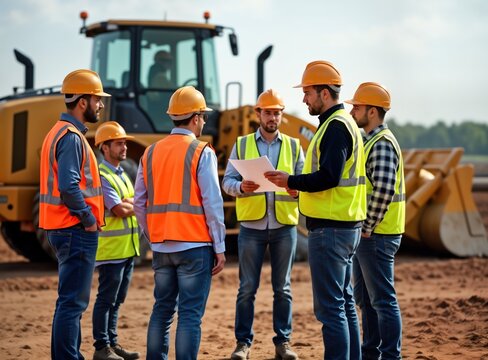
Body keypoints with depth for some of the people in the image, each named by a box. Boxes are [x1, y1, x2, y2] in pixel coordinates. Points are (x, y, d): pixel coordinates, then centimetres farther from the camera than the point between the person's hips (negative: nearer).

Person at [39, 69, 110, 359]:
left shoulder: (61, 133, 16)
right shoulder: (71, 137, -16)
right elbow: (68, 187, -26)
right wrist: (89, 219, -16)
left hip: (68, 230, 11)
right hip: (76, 230, -11)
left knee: (71, 301, 17)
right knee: (73, 302, -8)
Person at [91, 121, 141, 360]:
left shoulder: (122, 175, 18)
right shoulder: (101, 176, -13)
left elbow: (132, 204, 11)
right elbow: (120, 210, -19)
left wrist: (128, 203, -10)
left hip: (128, 248, 9)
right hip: (111, 249, -9)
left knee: (117, 300, 14)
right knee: (106, 299, -4)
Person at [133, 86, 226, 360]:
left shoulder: (151, 153, 9)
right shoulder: (202, 152, -7)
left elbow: (140, 203, 10)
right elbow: (212, 203, -10)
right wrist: (220, 248, -5)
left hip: (161, 246, 5)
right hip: (194, 245, -5)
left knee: (163, 310, 14)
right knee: (190, 314, -3)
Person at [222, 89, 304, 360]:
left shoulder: (293, 146, 11)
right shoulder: (242, 145, 7)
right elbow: (227, 181, 2)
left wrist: (297, 189, -16)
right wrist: (241, 187, -19)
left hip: (284, 226, 1)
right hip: (251, 226, -1)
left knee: (283, 288, 6)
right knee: (247, 288, 1)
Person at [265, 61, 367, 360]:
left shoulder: (335, 126, -15)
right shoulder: (344, 122, 17)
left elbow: (329, 177, -24)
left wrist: (291, 181, -12)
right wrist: (300, 185, 10)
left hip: (330, 230, -11)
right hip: (345, 226, 11)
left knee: (330, 306, -8)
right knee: (344, 301, 16)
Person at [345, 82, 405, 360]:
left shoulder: (382, 144, -16)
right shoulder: (370, 141, 16)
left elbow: (384, 189, -27)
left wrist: (368, 228, -20)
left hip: (377, 235, -10)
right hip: (366, 234, 10)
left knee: (382, 299, -6)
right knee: (364, 296, 17)